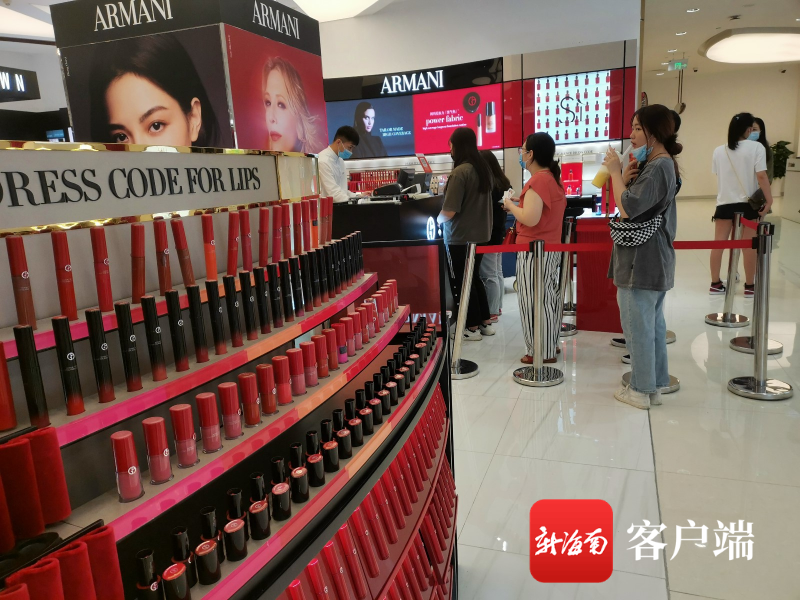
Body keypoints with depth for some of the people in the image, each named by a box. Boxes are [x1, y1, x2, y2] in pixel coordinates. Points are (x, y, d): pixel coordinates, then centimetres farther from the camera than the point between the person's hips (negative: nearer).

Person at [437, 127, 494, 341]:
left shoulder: (460, 172, -20)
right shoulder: (483, 168, 6)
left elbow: (449, 211, -23)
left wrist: (438, 219, -1)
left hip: (460, 237, -8)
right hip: (479, 234, 8)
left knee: (460, 282, 5)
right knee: (474, 278, 19)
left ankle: (472, 328, 12)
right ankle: (485, 323, 25)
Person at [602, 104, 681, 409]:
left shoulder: (658, 167, -17)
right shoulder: (660, 164, 15)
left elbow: (627, 209, -25)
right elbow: (634, 205, 12)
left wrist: (615, 172, -16)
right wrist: (626, 177, -3)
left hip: (641, 261, -11)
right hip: (653, 260, 11)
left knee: (637, 326, -1)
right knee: (653, 323, 16)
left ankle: (640, 390, 10)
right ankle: (655, 384, 26)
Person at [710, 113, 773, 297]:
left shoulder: (719, 151, 4)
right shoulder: (756, 147, -7)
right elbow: (761, 176, -13)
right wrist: (769, 200, -10)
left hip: (724, 203, 3)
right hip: (749, 203, -3)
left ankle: (715, 284, 11)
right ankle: (750, 286, 12)